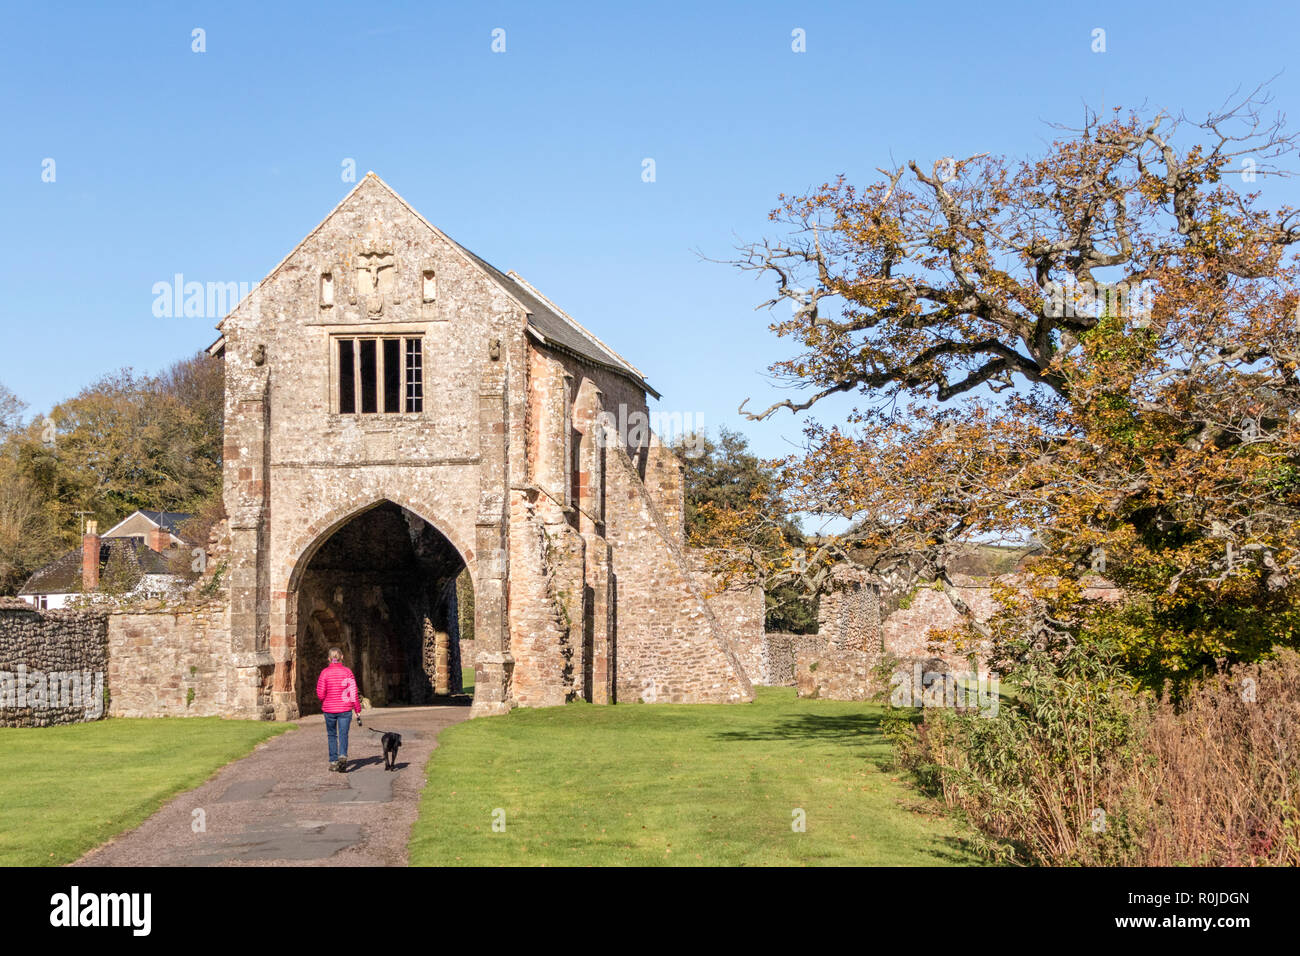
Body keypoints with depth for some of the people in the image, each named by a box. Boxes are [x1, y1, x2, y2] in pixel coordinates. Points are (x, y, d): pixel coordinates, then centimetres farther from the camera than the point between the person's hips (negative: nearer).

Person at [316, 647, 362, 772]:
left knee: (332, 735, 15)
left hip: (329, 709, 1)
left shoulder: (325, 673, -5)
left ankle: (333, 762, 16)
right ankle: (343, 755, -23)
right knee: (343, 734, 1)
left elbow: (320, 694, -9)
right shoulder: (347, 672, -4)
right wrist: (358, 711, 1)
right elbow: (354, 693, -5)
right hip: (345, 709, -1)